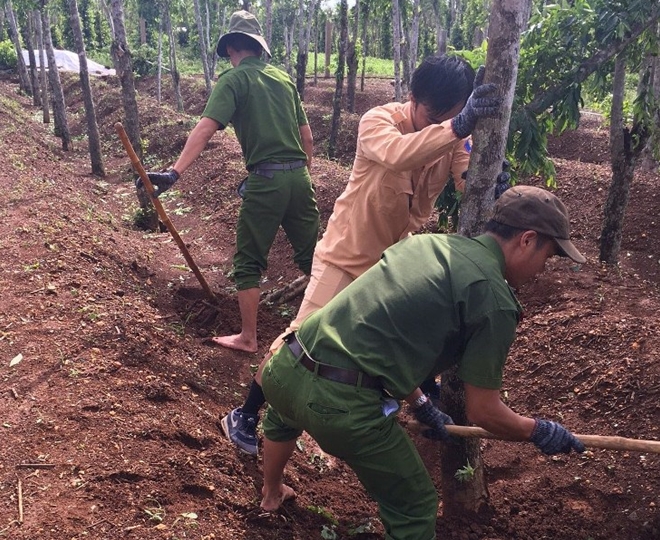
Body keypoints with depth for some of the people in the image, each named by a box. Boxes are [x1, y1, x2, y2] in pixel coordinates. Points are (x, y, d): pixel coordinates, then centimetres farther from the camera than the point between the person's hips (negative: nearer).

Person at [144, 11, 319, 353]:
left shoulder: (233, 79, -2)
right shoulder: (284, 78, 15)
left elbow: (205, 128, -18)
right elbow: (308, 138, 16)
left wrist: (174, 172, -26)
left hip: (265, 182, -5)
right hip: (299, 178, 5)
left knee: (248, 263, 8)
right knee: (311, 256, 15)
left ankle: (248, 338, 15)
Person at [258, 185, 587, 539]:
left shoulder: (427, 241, 17)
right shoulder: (494, 299, -4)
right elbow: (483, 412, 1)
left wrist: (419, 404, 35)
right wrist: (540, 432, 21)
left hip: (283, 368, 8)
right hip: (341, 404, -8)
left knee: (284, 415, 42)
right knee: (414, 508, 16)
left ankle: (271, 494, 66)